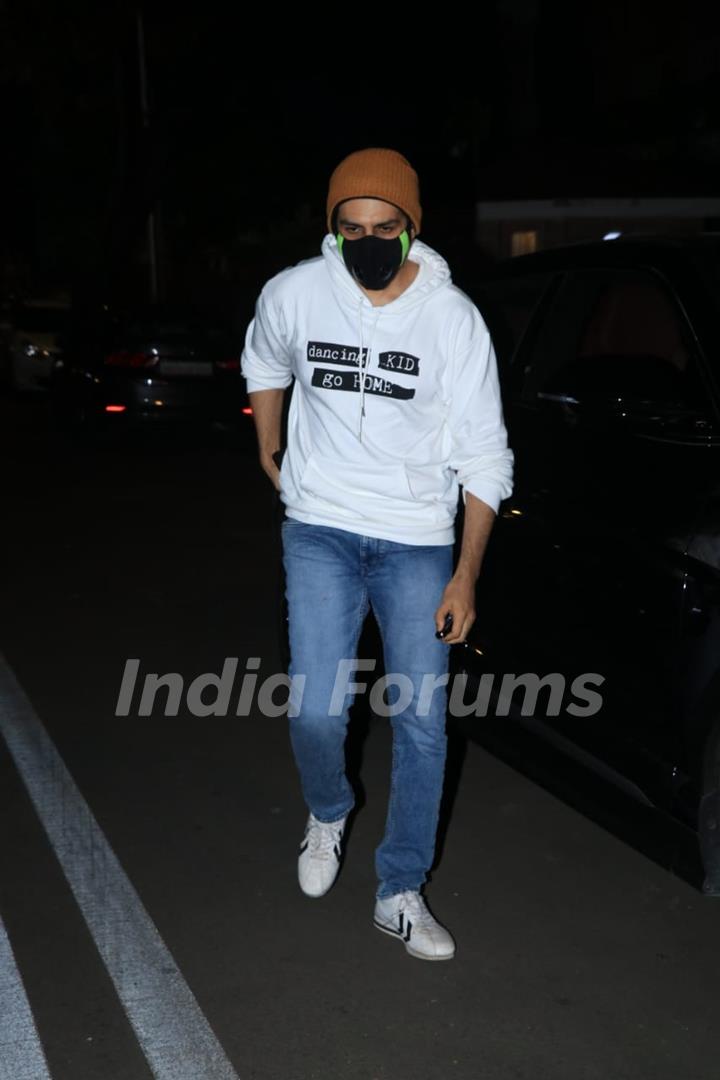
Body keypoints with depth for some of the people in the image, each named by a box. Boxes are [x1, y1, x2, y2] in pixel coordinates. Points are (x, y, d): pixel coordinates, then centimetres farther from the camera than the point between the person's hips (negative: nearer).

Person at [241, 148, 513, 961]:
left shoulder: (452, 317, -10)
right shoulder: (294, 294, -6)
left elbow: (483, 458, -6)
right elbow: (262, 366, 19)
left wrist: (466, 576, -8)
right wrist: (268, 454, 22)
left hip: (418, 542, 0)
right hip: (320, 531, 0)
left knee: (421, 724, 2)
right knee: (316, 712, -8)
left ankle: (400, 894, 20)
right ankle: (327, 814, 28)